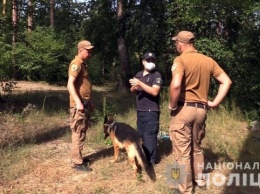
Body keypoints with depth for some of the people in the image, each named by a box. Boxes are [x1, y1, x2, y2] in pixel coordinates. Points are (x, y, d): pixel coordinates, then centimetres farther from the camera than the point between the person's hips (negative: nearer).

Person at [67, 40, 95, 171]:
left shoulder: (83, 64, 17)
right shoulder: (76, 64, -14)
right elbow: (70, 84, -23)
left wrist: (89, 102, 24)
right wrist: (78, 102, -29)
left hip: (85, 103, 10)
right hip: (79, 104, -10)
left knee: (82, 131, 15)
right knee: (78, 133, -6)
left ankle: (78, 156, 26)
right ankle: (77, 162, 0)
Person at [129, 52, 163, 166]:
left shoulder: (156, 75, -7)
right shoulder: (139, 74, 14)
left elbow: (155, 92, -21)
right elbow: (132, 90, 21)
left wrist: (140, 83, -25)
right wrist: (133, 88, -3)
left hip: (151, 111, -7)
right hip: (140, 110, 7)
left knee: (149, 135, -7)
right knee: (141, 134, 13)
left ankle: (151, 159, 0)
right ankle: (143, 156, 25)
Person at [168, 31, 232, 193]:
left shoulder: (180, 60, -12)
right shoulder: (208, 61, 7)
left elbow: (176, 85, -28)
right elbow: (226, 81, 7)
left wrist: (172, 105, -13)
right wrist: (215, 102, 7)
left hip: (183, 109, -6)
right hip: (201, 110, 6)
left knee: (182, 152, 5)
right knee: (197, 147, 24)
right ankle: (200, 179, 39)